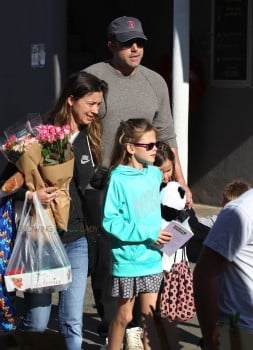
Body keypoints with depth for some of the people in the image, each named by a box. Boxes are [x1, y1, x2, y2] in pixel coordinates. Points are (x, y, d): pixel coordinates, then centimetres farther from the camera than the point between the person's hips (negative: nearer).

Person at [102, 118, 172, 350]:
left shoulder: (155, 174, 3)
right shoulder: (118, 178, -15)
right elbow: (110, 221, -18)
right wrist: (148, 233, -20)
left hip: (152, 259, 5)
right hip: (127, 259, -5)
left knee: (150, 316, 10)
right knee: (124, 316, 9)